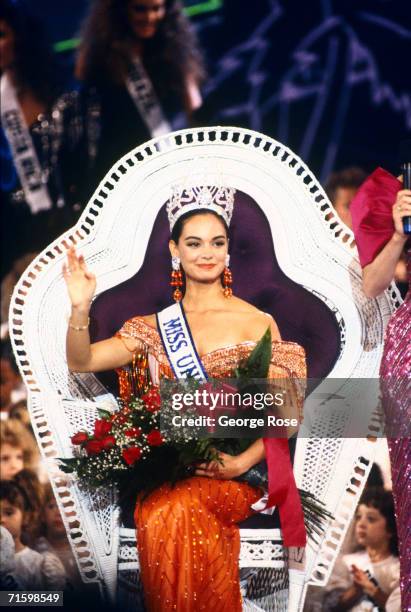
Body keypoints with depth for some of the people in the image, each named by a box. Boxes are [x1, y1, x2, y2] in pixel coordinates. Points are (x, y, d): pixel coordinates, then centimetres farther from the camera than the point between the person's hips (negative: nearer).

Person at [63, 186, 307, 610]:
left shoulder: (258, 323, 4)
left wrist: (241, 463, -14)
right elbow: (81, 362, 3)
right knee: (157, 515, -31)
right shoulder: (154, 327, 12)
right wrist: (80, 309, -14)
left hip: (238, 468, -2)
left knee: (182, 511, -33)